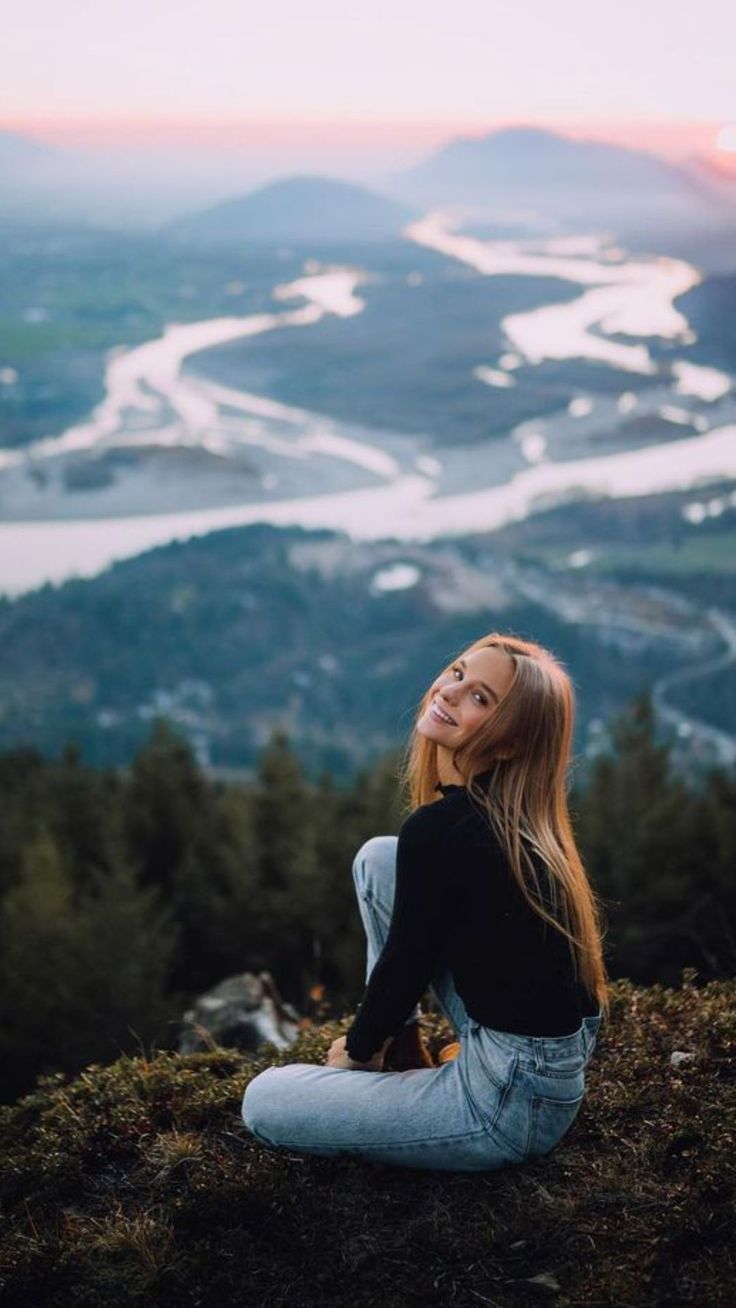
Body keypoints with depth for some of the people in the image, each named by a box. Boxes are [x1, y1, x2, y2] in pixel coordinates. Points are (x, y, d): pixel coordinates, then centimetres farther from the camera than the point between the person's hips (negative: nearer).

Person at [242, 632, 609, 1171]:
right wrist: (383, 1033, 24)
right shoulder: (512, 814, 4)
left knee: (263, 1103, 2)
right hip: (558, 1066, 9)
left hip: (512, 1105, -9)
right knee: (378, 858, 12)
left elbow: (405, 963, -10)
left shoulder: (439, 829, -22)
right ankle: (403, 1053, 18)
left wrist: (357, 1047, 9)